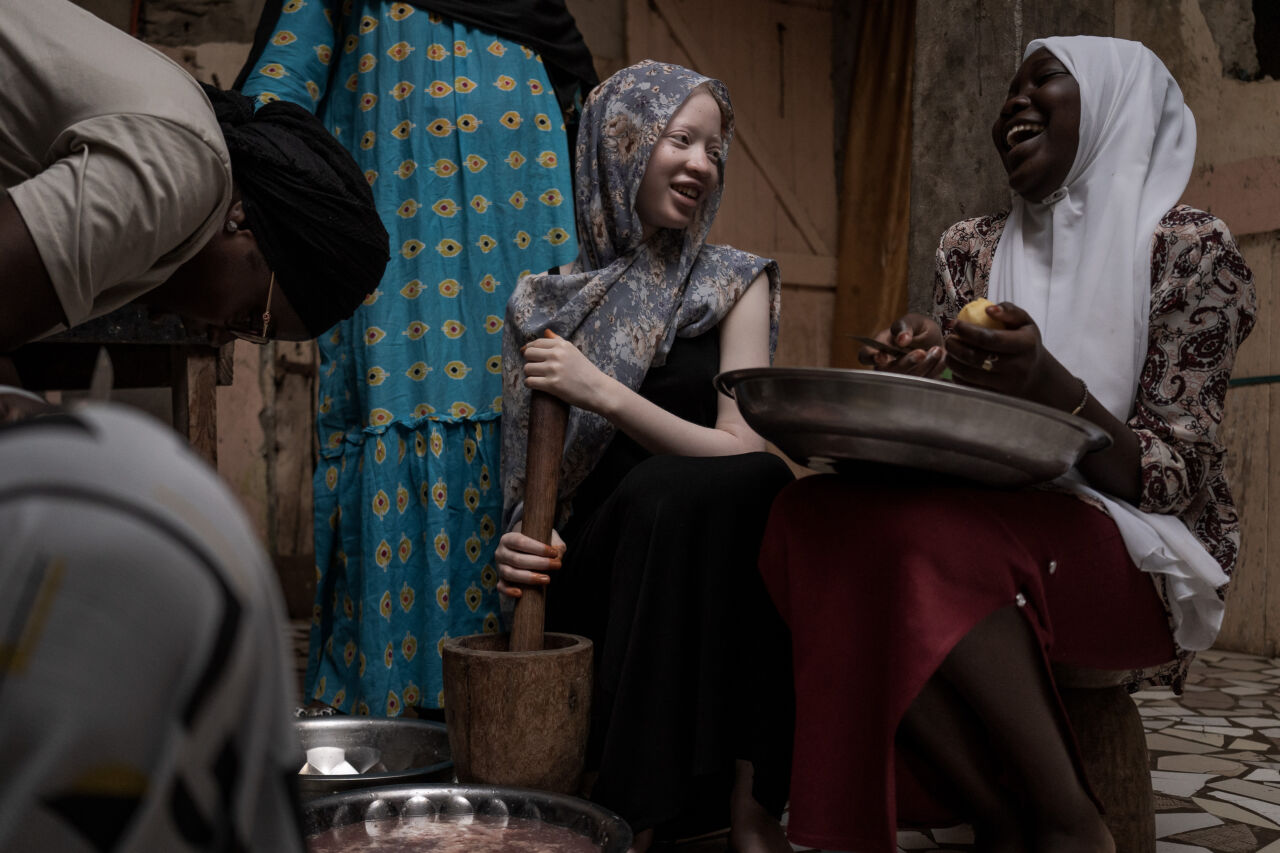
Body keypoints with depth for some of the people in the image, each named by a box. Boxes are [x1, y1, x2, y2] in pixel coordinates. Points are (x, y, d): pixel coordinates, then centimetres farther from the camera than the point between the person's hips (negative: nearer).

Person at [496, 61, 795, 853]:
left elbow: (742, 454, -7)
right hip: (595, 573, 1)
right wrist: (522, 548, -10)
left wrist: (604, 392, -17)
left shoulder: (734, 283, 6)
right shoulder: (547, 303, 9)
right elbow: (531, 476, 11)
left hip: (709, 569, -1)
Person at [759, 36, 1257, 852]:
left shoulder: (1189, 247, -1)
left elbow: (1175, 478, -8)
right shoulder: (971, 249, 14)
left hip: (1139, 555, -5)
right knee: (814, 510, -26)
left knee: (922, 529, -35)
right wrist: (903, 392, -9)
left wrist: (1049, 386, -25)